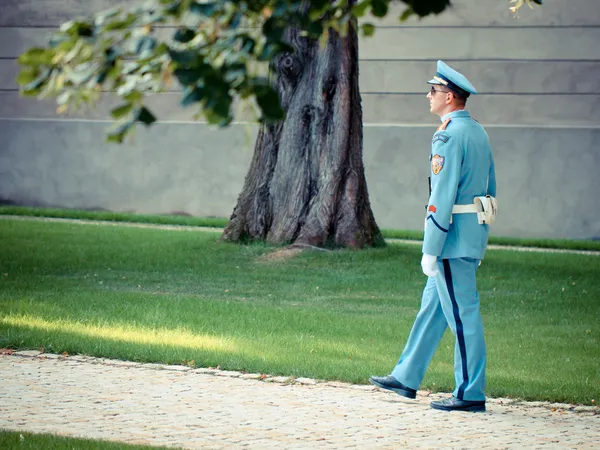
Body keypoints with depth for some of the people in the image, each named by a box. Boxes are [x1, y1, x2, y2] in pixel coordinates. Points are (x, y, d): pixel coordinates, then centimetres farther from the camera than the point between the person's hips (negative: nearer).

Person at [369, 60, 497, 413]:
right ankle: (407, 377, 24)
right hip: (474, 232, 10)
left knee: (462, 314, -4)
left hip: (454, 236, -10)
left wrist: (431, 250, -18)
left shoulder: (450, 136, -17)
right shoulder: (478, 132, 13)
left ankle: (471, 394, 0)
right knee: (433, 304, 16)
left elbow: (443, 197, -21)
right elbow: (490, 188, 17)